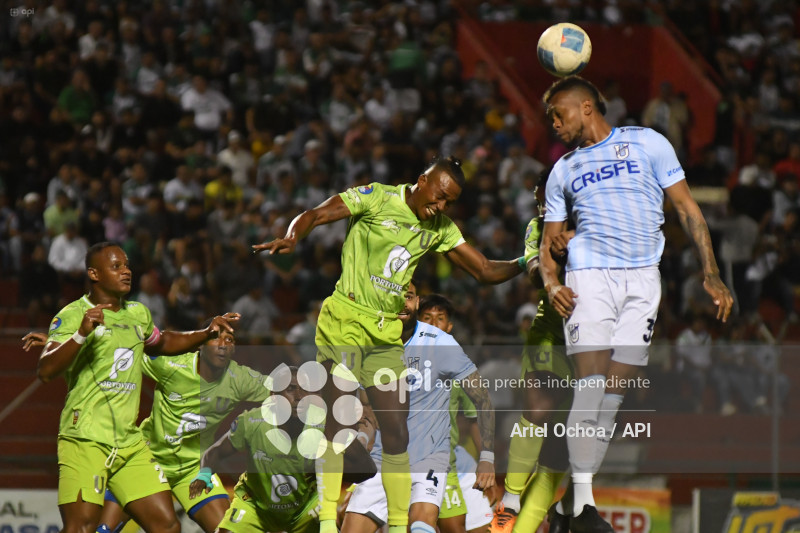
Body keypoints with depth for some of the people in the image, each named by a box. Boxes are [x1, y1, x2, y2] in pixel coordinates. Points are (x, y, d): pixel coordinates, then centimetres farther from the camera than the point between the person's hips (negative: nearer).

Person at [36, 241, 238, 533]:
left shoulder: (138, 313, 17)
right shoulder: (73, 315, -5)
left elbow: (162, 343, 39)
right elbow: (45, 371, -17)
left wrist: (207, 333, 25)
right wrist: (82, 334, -30)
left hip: (129, 441, 7)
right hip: (85, 440, -7)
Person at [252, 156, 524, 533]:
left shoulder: (439, 228, 12)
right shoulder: (376, 198, -6)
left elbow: (484, 270, 15)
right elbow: (314, 216, -12)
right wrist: (292, 239, -32)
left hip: (387, 333, 6)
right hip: (345, 321, -6)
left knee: (396, 428, 1)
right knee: (338, 420, -10)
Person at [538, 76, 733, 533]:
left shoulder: (647, 143, 8)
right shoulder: (564, 170, 17)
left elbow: (686, 207, 7)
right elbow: (549, 241, 19)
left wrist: (711, 273, -2)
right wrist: (551, 282, -3)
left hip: (643, 280, 0)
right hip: (589, 276, 1)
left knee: (615, 394, -4)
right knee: (591, 387, -14)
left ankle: (585, 494, 2)